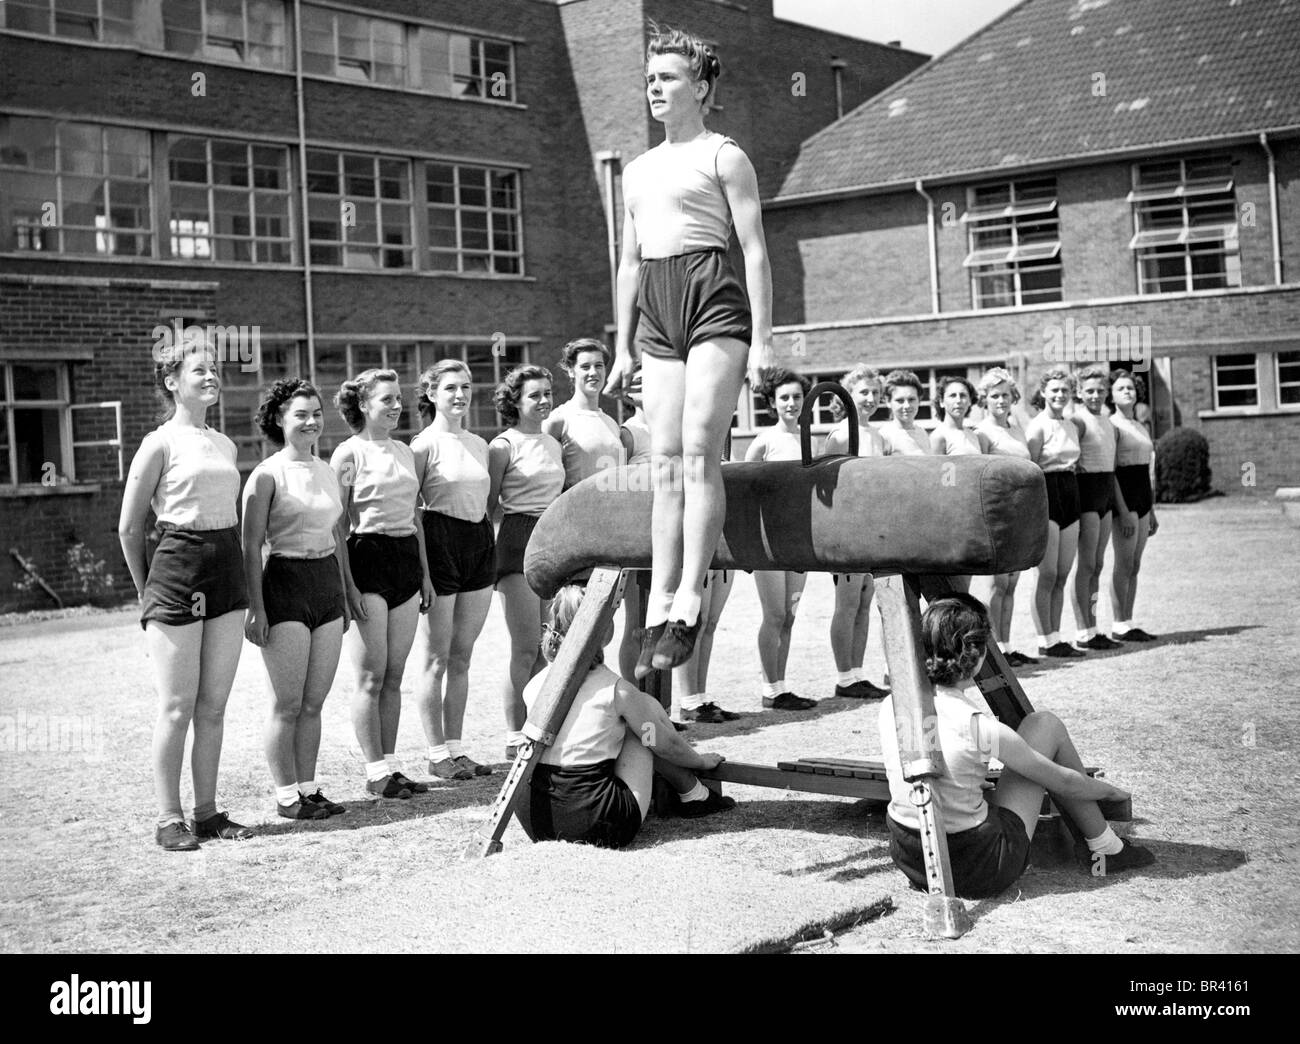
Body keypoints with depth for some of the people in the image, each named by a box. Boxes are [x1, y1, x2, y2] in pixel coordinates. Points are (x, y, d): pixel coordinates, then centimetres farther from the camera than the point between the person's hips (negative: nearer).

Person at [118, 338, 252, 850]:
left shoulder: (225, 445, 13)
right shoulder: (161, 443, -5)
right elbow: (129, 528, -1)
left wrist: (240, 578, 14)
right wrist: (148, 591, 5)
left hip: (227, 571, 6)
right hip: (177, 568, -6)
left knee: (213, 706, 9)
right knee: (177, 707, -1)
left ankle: (207, 812, 18)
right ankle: (169, 819, 8)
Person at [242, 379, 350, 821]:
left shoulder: (327, 472, 13)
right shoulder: (267, 475, -6)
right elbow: (251, 546, -9)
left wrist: (344, 595, 18)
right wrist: (256, 607, -14)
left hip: (328, 585, 6)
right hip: (285, 585, -6)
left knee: (314, 702, 9)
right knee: (287, 704, -1)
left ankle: (308, 788, 18)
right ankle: (286, 796, 7)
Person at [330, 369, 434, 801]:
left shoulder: (404, 452, 14)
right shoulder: (349, 453, -6)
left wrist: (425, 573, 17)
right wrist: (347, 584, -16)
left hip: (406, 559, 6)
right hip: (367, 558, -6)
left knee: (394, 676, 9)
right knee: (370, 677, -2)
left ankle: (391, 764, 15)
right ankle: (376, 771, 3)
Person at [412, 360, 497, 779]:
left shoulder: (478, 445, 14)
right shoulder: (424, 444, -6)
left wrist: (490, 548, 16)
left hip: (480, 542, 6)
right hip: (440, 543, -6)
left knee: (461, 657, 10)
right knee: (436, 658, 1)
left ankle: (457, 748, 17)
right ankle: (437, 754, 8)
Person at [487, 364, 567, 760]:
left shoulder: (554, 444, 16)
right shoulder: (504, 445, -4)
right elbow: (489, 506, -3)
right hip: (518, 542, -7)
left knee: (548, 647, 6)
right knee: (526, 648, -8)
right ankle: (515, 738, -2)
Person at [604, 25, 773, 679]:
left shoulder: (723, 157, 4)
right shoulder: (637, 171, 22)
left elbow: (755, 250, -2)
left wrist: (762, 339, -10)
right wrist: (622, 347, 17)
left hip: (714, 299, -6)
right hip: (656, 312, 6)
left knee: (698, 451, -15)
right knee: (665, 464, 0)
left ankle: (689, 604, -16)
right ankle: (659, 608, -1)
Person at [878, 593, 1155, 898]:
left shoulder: (891, 708, -8)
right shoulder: (980, 728, -22)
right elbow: (1064, 782, -6)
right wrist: (1112, 791, 16)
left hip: (907, 862, 5)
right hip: (978, 871, -5)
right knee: (1045, 725, 7)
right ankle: (1104, 848, 22)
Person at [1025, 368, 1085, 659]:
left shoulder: (1074, 425, 13)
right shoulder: (1038, 426, -8)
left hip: (1070, 494, 7)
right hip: (1046, 496, -7)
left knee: (1062, 576, 7)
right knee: (1048, 575, -5)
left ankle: (1055, 637, 13)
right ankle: (1045, 640, 1)